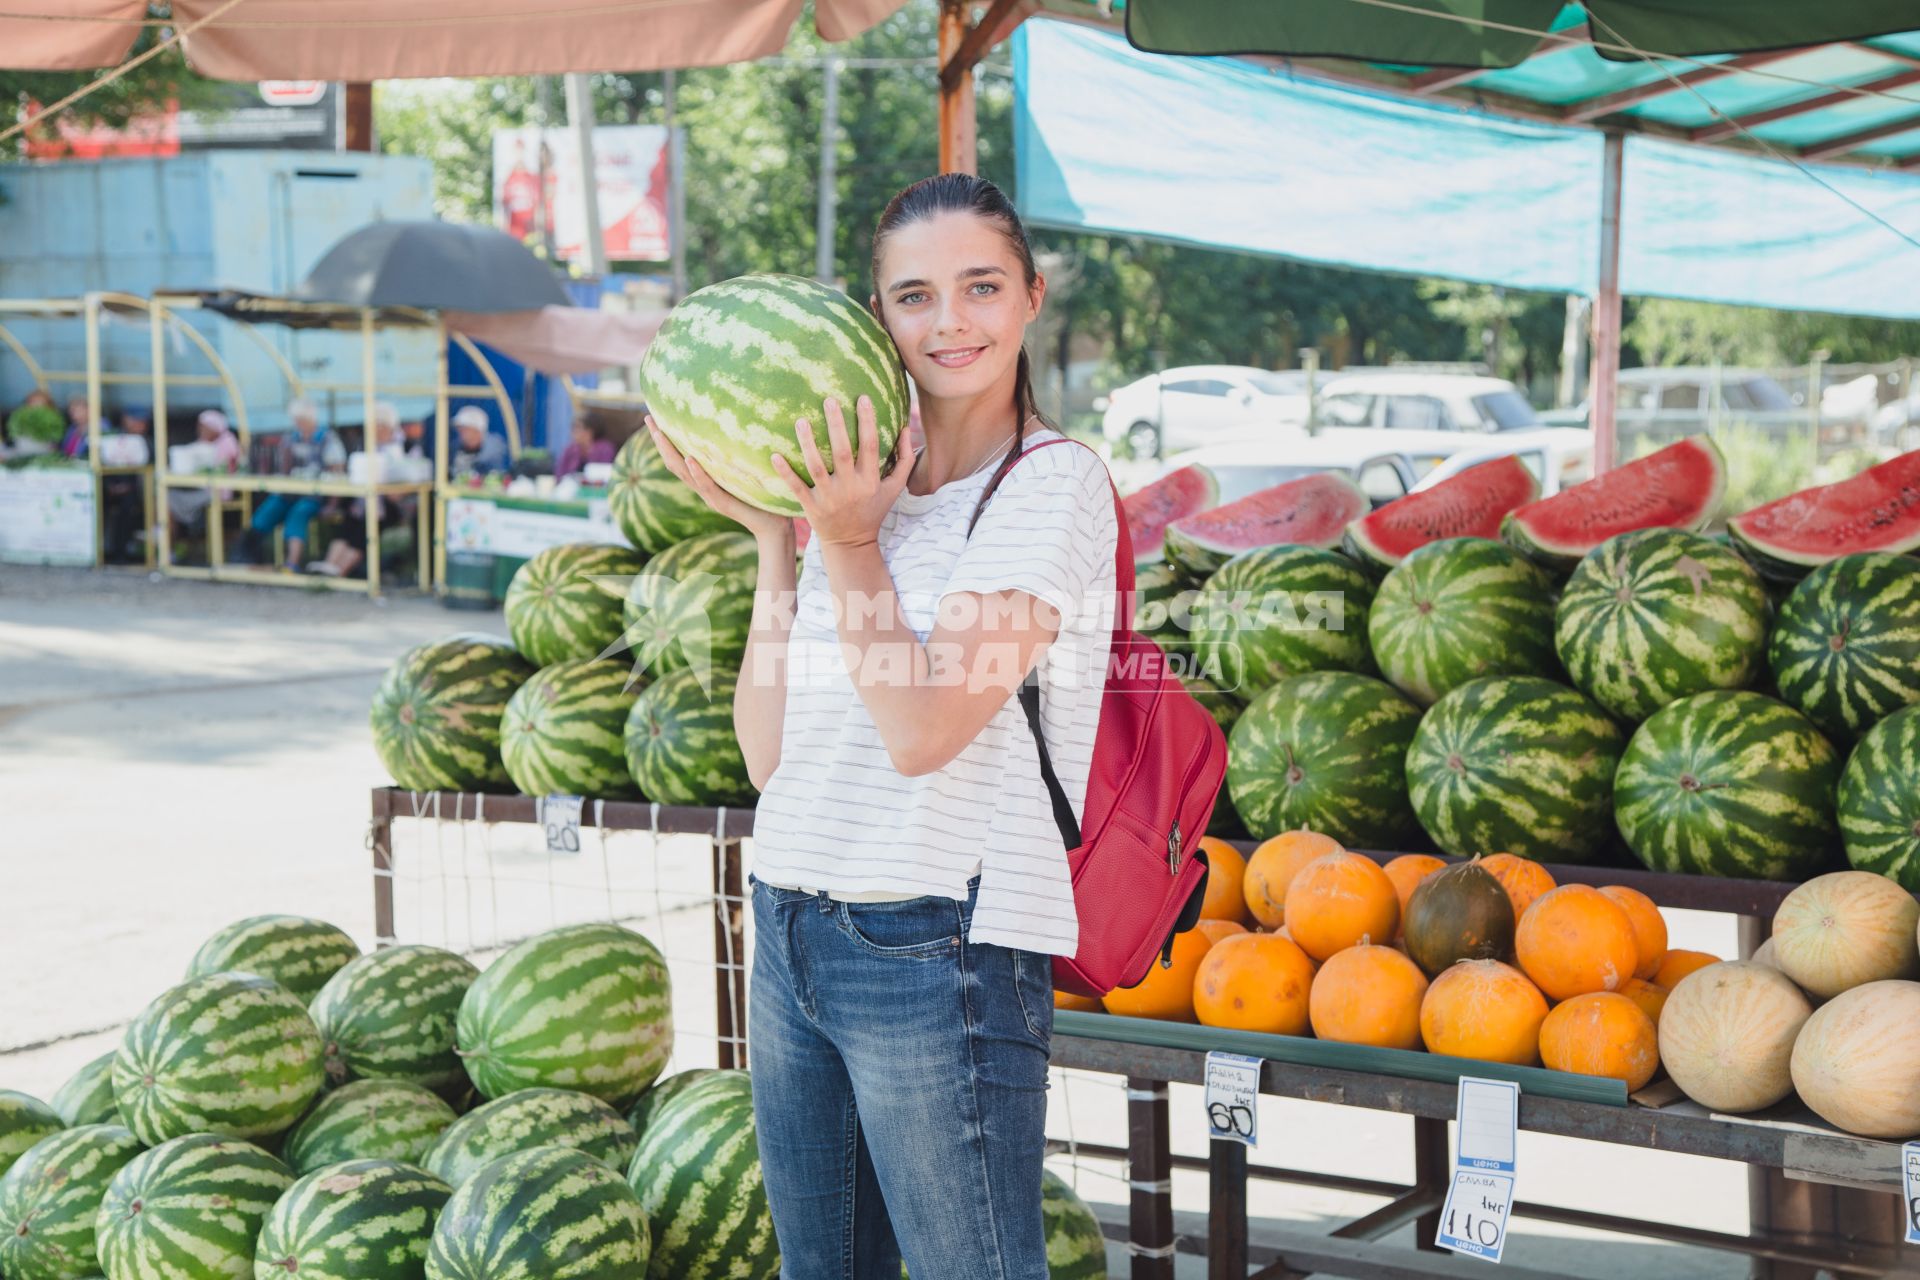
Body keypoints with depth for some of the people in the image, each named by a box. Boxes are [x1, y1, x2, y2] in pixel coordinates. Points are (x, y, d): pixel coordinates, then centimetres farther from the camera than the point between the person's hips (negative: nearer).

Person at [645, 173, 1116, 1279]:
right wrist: (777, 542, 2)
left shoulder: (1057, 486, -7)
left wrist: (849, 545, -11)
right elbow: (769, 755, 6)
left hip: (938, 944, -7)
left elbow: (922, 729, -16)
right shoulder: (861, 486, 12)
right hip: (791, 930, 7)